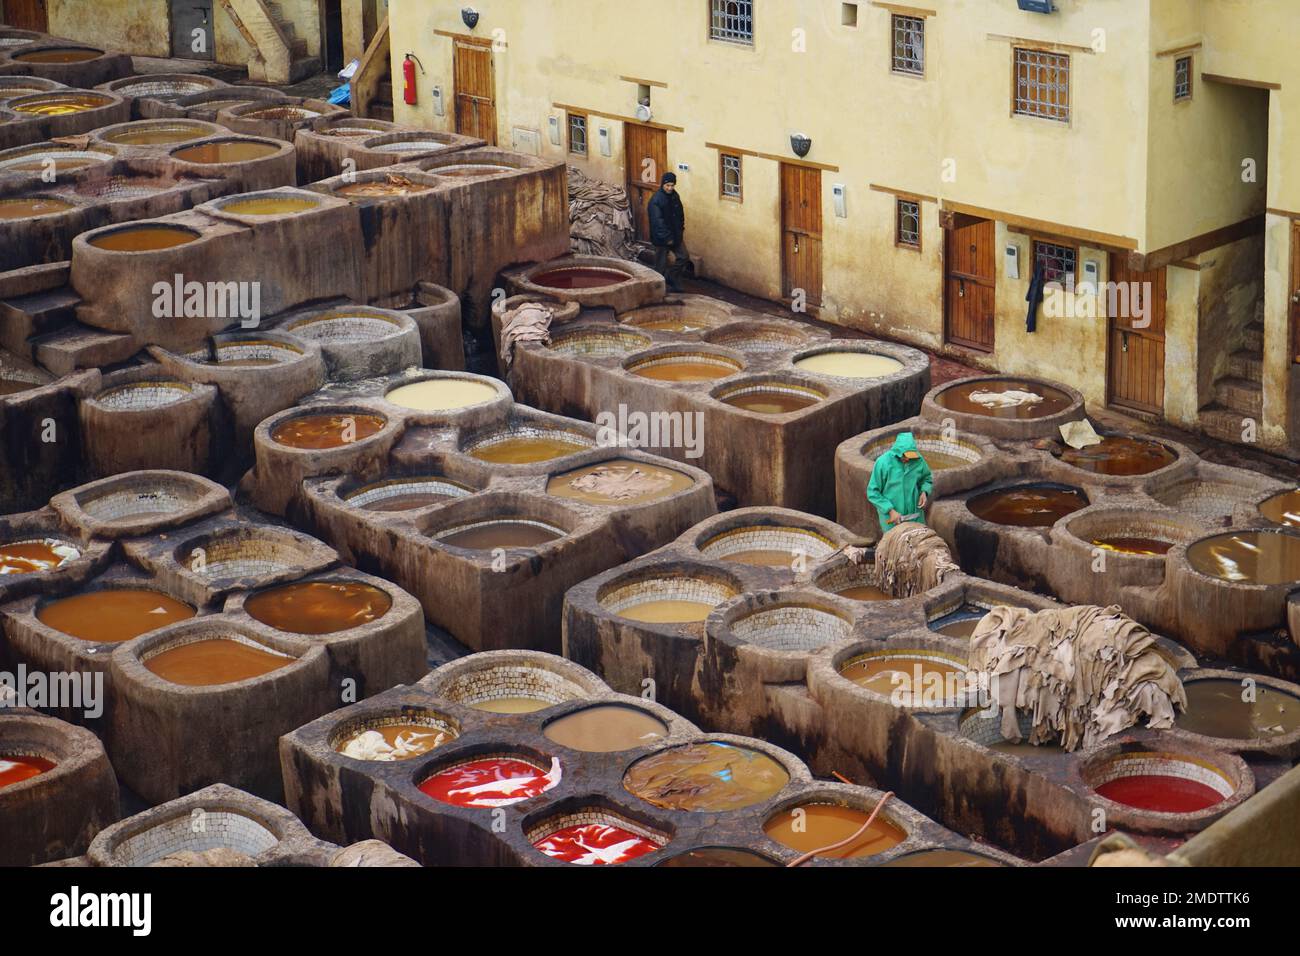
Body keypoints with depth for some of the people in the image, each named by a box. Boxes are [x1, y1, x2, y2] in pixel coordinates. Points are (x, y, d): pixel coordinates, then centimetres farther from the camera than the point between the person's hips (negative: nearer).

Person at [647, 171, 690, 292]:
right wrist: (667, 238, -22)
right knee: (661, 264, 3)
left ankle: (672, 278, 26)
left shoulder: (675, 196, 2)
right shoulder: (656, 200, -22)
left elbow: (680, 214, 16)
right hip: (661, 238, -7)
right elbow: (657, 221, -24)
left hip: (676, 235, 7)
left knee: (684, 257, 9)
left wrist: (681, 230, 12)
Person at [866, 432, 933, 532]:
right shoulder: (883, 462, -16)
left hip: (915, 515, 4)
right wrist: (890, 511, -18)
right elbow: (873, 492, -11)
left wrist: (924, 492, -7)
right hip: (891, 518, -4)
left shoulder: (918, 460, -6)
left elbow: (927, 478, 14)